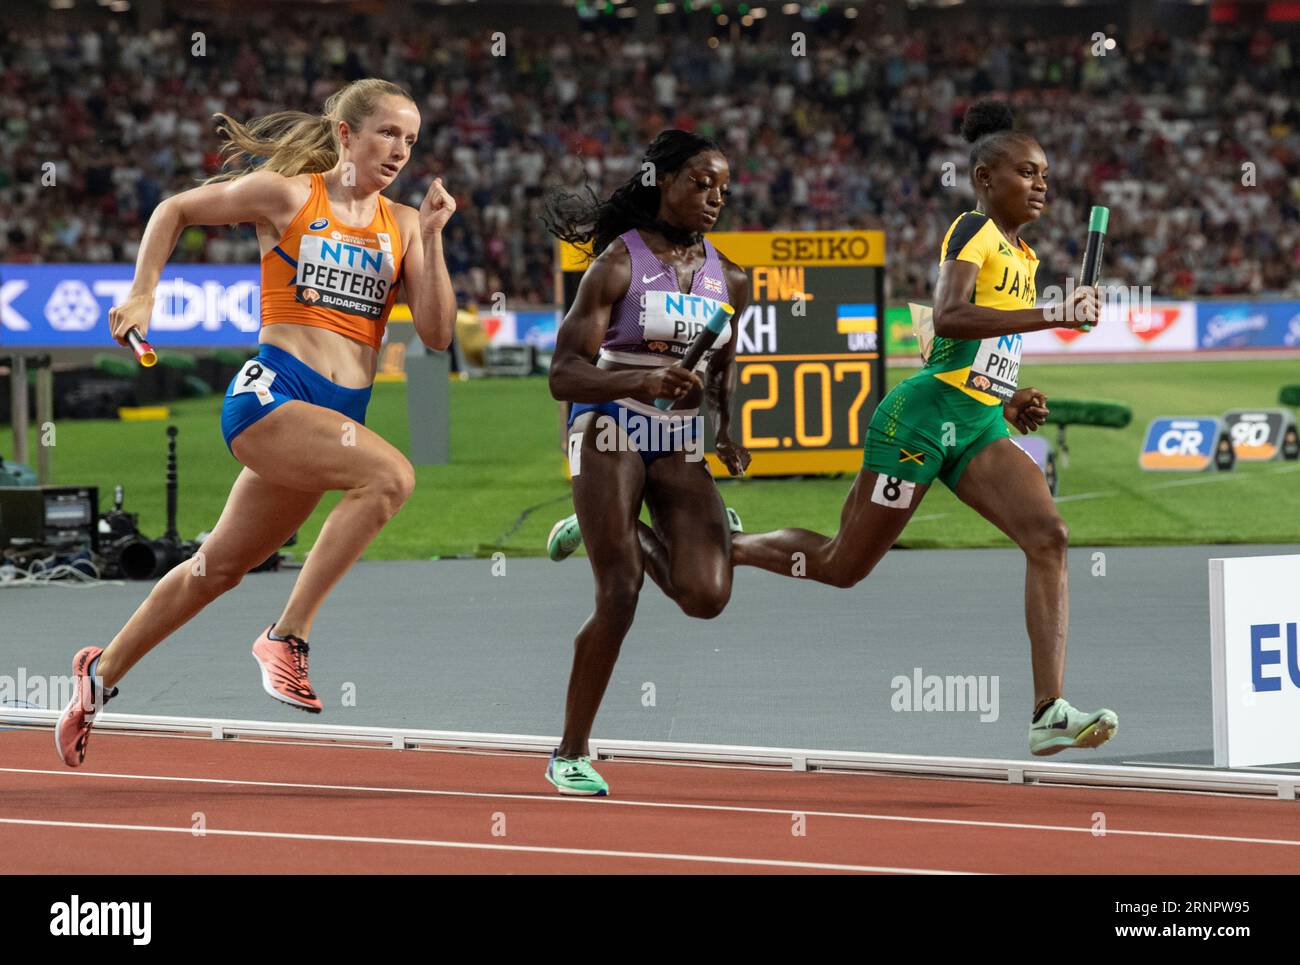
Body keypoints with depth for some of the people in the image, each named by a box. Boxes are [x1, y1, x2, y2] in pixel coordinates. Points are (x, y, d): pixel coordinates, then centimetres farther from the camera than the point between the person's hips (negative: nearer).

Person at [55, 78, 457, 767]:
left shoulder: (402, 225, 11)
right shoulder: (286, 194, -1)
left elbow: (436, 333, 4)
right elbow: (175, 211, 12)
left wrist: (432, 238, -4)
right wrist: (141, 296, 4)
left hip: (338, 414, 6)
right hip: (272, 393, -6)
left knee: (221, 566, 16)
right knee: (389, 475, -30)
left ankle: (103, 673, 34)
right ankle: (286, 635, -25)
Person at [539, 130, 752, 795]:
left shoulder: (727, 280, 6)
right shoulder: (618, 263, -11)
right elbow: (563, 374, -16)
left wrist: (724, 430, 9)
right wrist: (640, 381, -31)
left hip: (682, 445, 5)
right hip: (611, 432, -5)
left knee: (707, 596, -13)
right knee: (619, 596, -16)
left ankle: (610, 532, 19)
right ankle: (570, 756, -2)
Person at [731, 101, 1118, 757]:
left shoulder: (1023, 257, 18)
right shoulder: (973, 231, -8)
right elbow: (948, 316, -27)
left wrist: (1008, 404, 14)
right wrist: (1051, 317, -32)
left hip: (979, 427, 8)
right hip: (924, 414, -8)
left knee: (1048, 536, -16)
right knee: (843, 565, 2)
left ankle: (1050, 713, -24)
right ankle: (716, 546, 28)